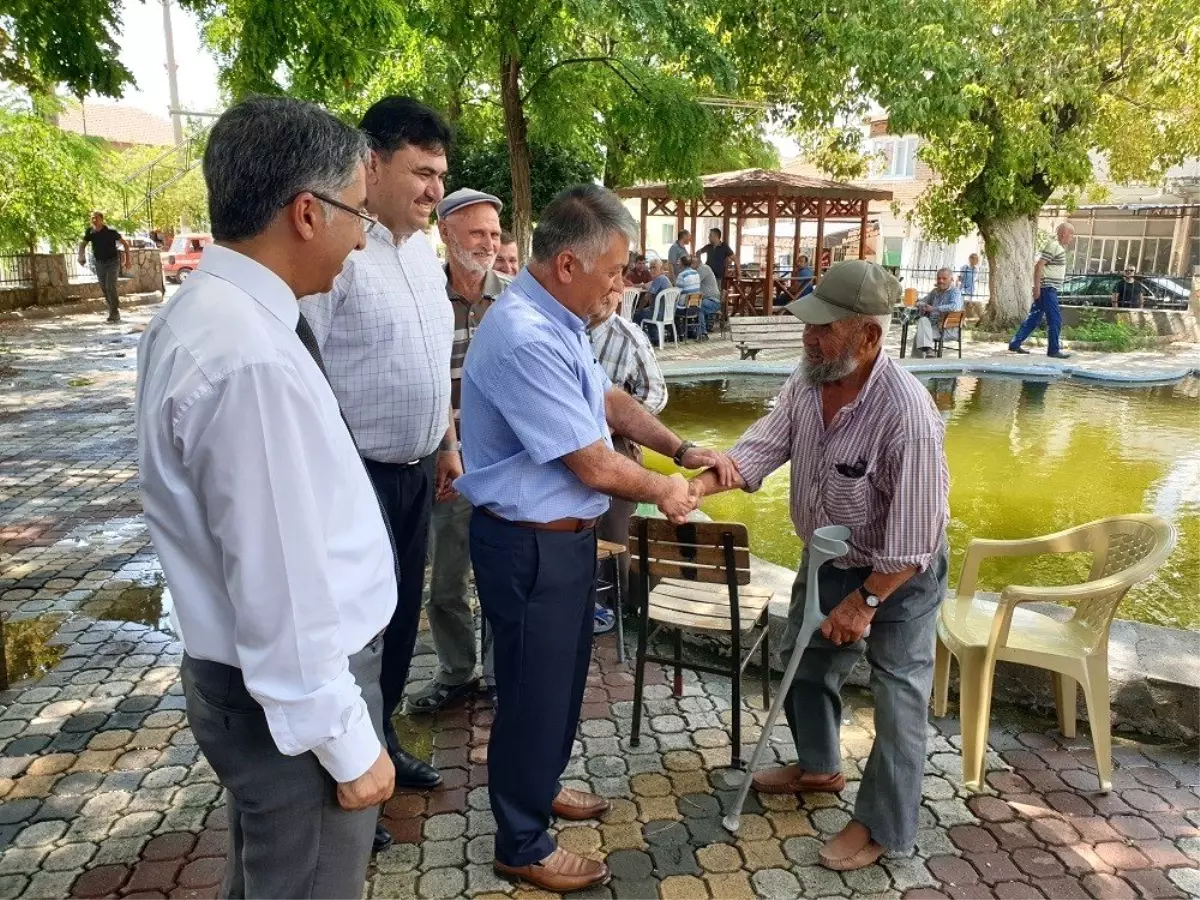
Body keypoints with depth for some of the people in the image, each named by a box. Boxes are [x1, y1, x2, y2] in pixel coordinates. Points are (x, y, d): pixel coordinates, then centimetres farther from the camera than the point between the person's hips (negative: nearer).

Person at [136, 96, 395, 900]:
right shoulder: (252, 359, -30)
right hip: (290, 691, -9)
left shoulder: (204, 311, 1)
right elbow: (282, 586, -27)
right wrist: (346, 742, -17)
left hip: (251, 677, 9)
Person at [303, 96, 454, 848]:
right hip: (357, 474, -8)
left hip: (417, 469, 8)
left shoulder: (425, 251, 9)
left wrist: (447, 443, 18)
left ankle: (383, 742, 41)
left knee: (403, 612, 20)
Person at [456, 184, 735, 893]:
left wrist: (684, 450, 9)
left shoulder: (560, 321, 4)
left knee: (563, 674, 26)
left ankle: (541, 785, 50)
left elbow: (611, 401, 17)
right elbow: (596, 467, -24)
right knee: (534, 690, 8)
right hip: (531, 546, -10)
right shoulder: (525, 340, -29)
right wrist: (663, 490, -6)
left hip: (566, 534, 10)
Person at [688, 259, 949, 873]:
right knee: (804, 662, 22)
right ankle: (818, 766, 48)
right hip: (830, 557, 8)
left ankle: (883, 827, 26)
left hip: (901, 571, -7)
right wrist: (700, 484, -28)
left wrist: (864, 602, -24)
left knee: (897, 697, 6)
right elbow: (764, 444, -12)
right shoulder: (807, 378, -13)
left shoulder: (906, 413, -35)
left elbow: (914, 532, -30)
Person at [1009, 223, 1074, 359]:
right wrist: (1037, 287, -23)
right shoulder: (1053, 245, -13)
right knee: (1055, 319, -6)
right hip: (1047, 288, -10)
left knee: (1034, 318, 11)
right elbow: (1038, 266, -19)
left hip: (1049, 288, 10)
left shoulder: (1058, 246, 18)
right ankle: (1053, 350, -2)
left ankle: (1015, 344, 14)